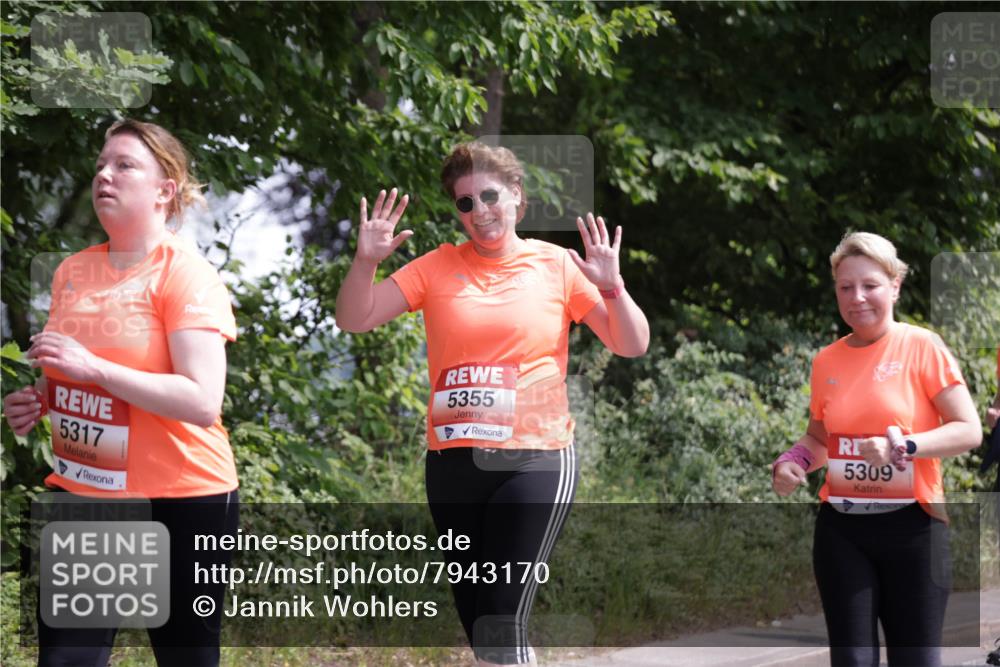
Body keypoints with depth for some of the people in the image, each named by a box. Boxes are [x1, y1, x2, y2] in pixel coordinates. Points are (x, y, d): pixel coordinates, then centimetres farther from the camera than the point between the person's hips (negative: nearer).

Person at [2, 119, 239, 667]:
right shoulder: (72, 272, 8)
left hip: (178, 500, -6)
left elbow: (203, 402, -22)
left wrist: (94, 367, -25)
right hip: (81, 496, 6)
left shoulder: (185, 274, -12)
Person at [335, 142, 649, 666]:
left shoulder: (557, 266, 1)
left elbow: (633, 345, 1)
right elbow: (353, 321, 4)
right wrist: (366, 262, -13)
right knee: (476, 621, 9)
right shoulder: (437, 268, 6)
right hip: (453, 463, 4)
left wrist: (611, 286, -16)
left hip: (534, 461, -4)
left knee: (502, 623, -14)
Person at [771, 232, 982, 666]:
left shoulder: (922, 348, -5)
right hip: (841, 528, 4)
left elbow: (969, 431, -9)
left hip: (912, 525, -4)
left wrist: (904, 447, -23)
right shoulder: (827, 361, 7)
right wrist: (792, 463, 0)